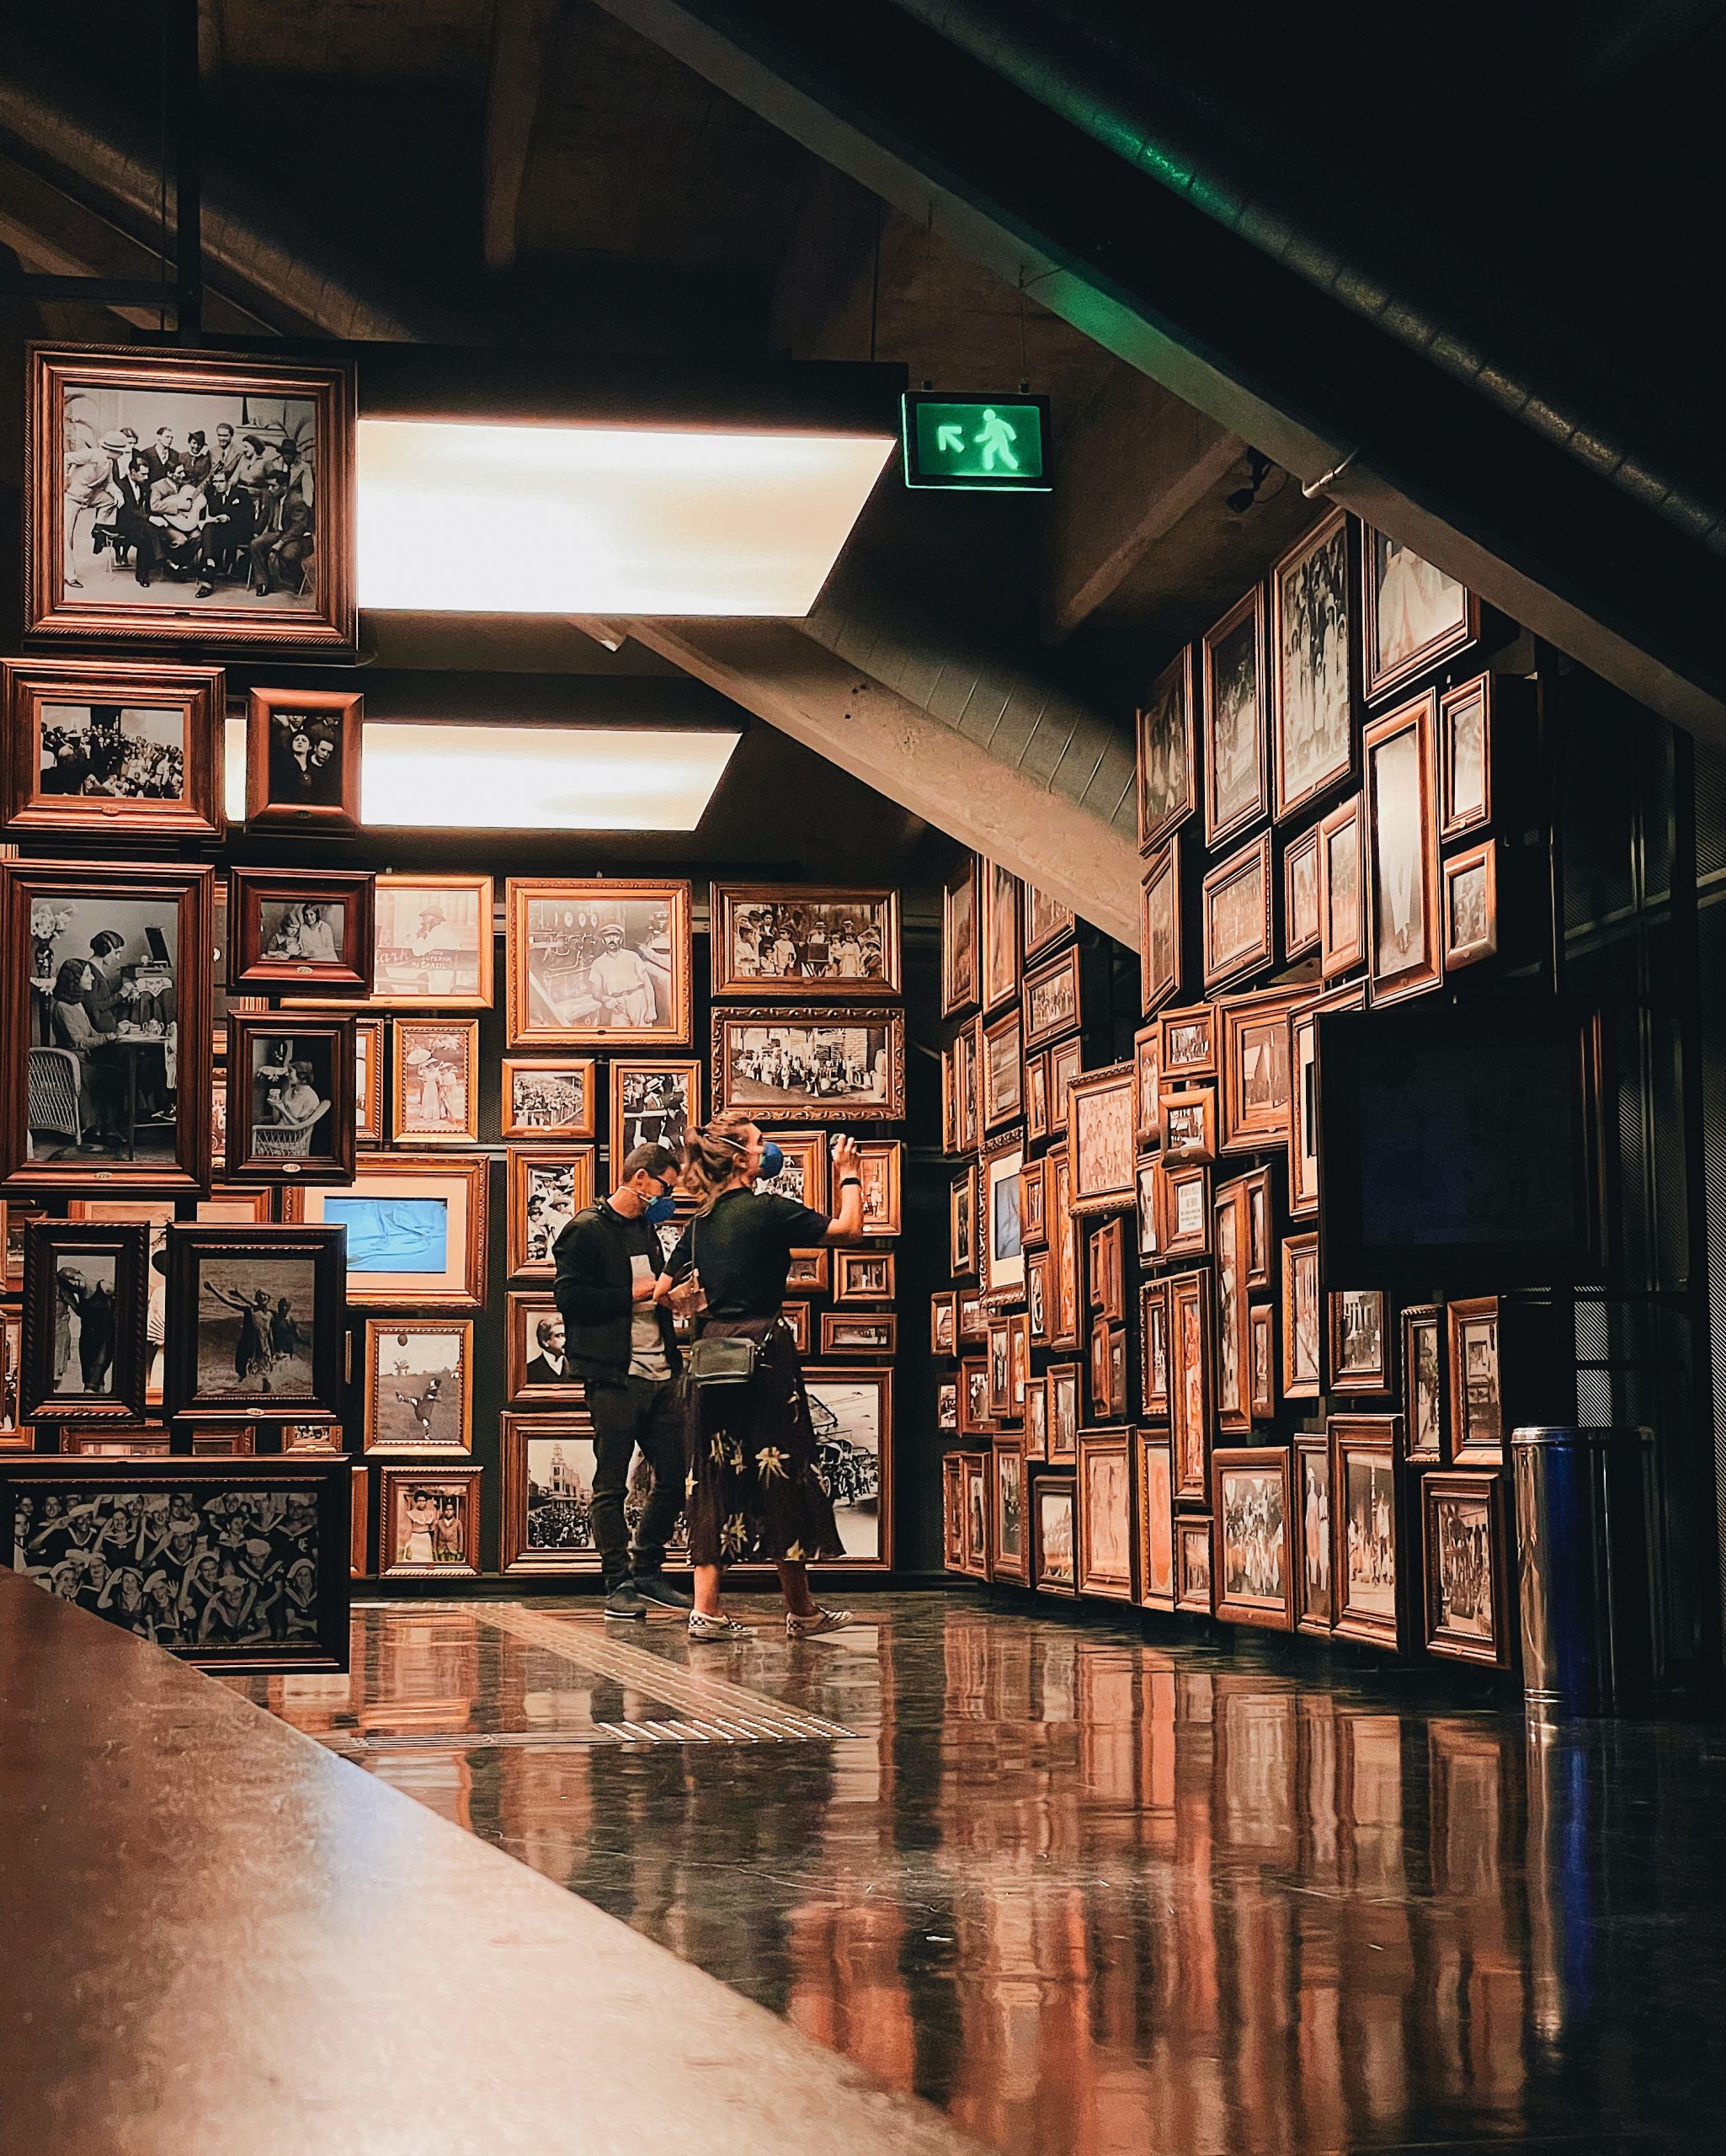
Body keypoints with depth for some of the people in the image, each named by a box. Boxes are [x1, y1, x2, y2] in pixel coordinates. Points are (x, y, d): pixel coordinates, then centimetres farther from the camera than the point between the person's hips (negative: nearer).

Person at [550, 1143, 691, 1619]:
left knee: (675, 1478, 8)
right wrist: (636, 1293, -14)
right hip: (615, 1377, -8)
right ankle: (619, 1582, 7)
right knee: (611, 1487, 0)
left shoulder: (646, 1230, 20)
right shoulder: (587, 1230, -6)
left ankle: (647, 1572, 20)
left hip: (659, 1375, 8)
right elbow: (569, 1297, -15)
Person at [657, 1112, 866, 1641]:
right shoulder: (767, 1211, -11)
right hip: (764, 1350, -6)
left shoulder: (701, 1222, 9)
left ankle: (706, 1608, 2)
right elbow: (849, 1229, -9)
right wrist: (849, 1176, 7)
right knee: (781, 1472, 2)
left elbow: (663, 1290, 15)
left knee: (716, 1474, 7)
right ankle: (801, 1611, 11)